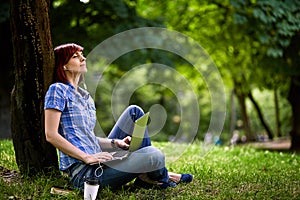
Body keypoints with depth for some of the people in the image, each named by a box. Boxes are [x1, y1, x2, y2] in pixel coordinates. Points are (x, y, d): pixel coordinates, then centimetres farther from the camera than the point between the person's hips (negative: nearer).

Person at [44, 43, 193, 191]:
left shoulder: (85, 96, 20)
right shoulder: (58, 90, -5)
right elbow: (51, 135, -15)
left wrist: (115, 143, 2)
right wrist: (87, 157, -18)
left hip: (97, 163, 9)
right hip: (83, 172, -9)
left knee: (134, 111, 8)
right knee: (155, 156, -23)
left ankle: (145, 178, 4)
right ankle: (163, 178, 16)